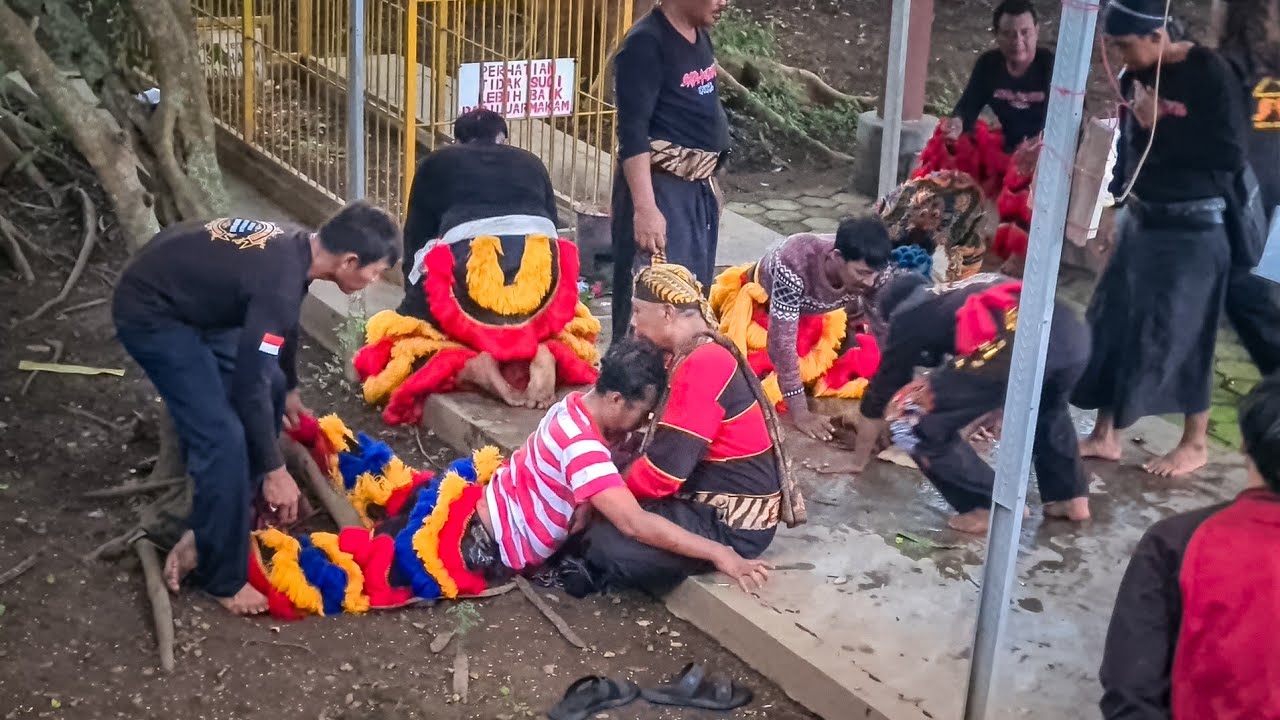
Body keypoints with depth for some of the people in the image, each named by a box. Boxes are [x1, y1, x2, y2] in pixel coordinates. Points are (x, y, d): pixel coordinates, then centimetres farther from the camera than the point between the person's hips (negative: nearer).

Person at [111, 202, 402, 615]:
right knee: (224, 438, -14)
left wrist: (289, 388, 35)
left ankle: (212, 522, 30)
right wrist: (275, 470, -17)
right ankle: (222, 579, 0)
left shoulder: (295, 248, -2)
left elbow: (282, 328, 19)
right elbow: (249, 386, -27)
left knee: (272, 387, 16)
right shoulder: (279, 282, -31)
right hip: (150, 313, -10)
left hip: (187, 297, 10)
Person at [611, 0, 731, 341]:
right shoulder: (646, 42, -15)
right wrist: (644, 207, -28)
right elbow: (632, 132, -21)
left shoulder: (700, 36, 10)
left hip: (698, 186, 9)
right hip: (661, 187, -9)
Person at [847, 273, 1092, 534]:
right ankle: (1073, 497, 41)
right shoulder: (969, 288, 41)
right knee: (1048, 406, 42)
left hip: (1011, 349, -7)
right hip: (1073, 335, 7)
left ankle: (992, 507, 16)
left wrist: (858, 461, 48)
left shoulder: (908, 318, 26)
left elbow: (883, 387, 34)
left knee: (911, 421, 10)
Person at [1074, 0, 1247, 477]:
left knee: (1177, 336, 0)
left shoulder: (1209, 74, -14)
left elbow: (1229, 157, -18)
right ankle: (1105, 435, 17)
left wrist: (1160, 125, -19)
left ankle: (1196, 443, 17)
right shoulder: (1136, 77, 4)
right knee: (1111, 327, 6)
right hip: (1139, 219, 6)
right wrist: (1118, 197, 9)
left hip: (1191, 228, -6)